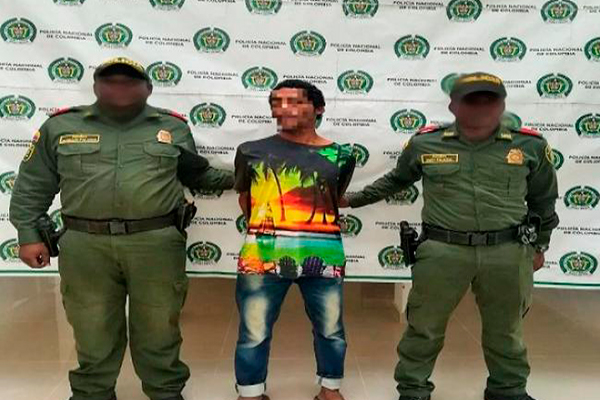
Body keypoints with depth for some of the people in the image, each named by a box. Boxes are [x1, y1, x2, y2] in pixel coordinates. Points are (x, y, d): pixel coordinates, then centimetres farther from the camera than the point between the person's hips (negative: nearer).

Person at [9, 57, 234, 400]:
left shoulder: (174, 128, 8)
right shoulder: (60, 126, 8)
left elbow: (197, 175, 17)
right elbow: (33, 186, 11)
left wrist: (234, 179, 4)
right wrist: (29, 234, 6)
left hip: (157, 243, 0)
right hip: (85, 245, 1)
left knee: (158, 327, 9)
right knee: (93, 328, 13)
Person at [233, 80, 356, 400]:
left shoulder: (340, 155, 4)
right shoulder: (252, 151, 4)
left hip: (323, 257, 1)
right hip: (262, 255, -1)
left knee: (330, 328, 15)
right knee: (254, 331, 8)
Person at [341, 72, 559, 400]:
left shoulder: (530, 146, 1)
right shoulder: (424, 144, -1)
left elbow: (543, 199, 14)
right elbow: (396, 180, 16)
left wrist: (539, 245, 17)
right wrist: (354, 199, 15)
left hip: (508, 253, 1)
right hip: (442, 251, -1)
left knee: (505, 328, 18)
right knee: (424, 325, 9)